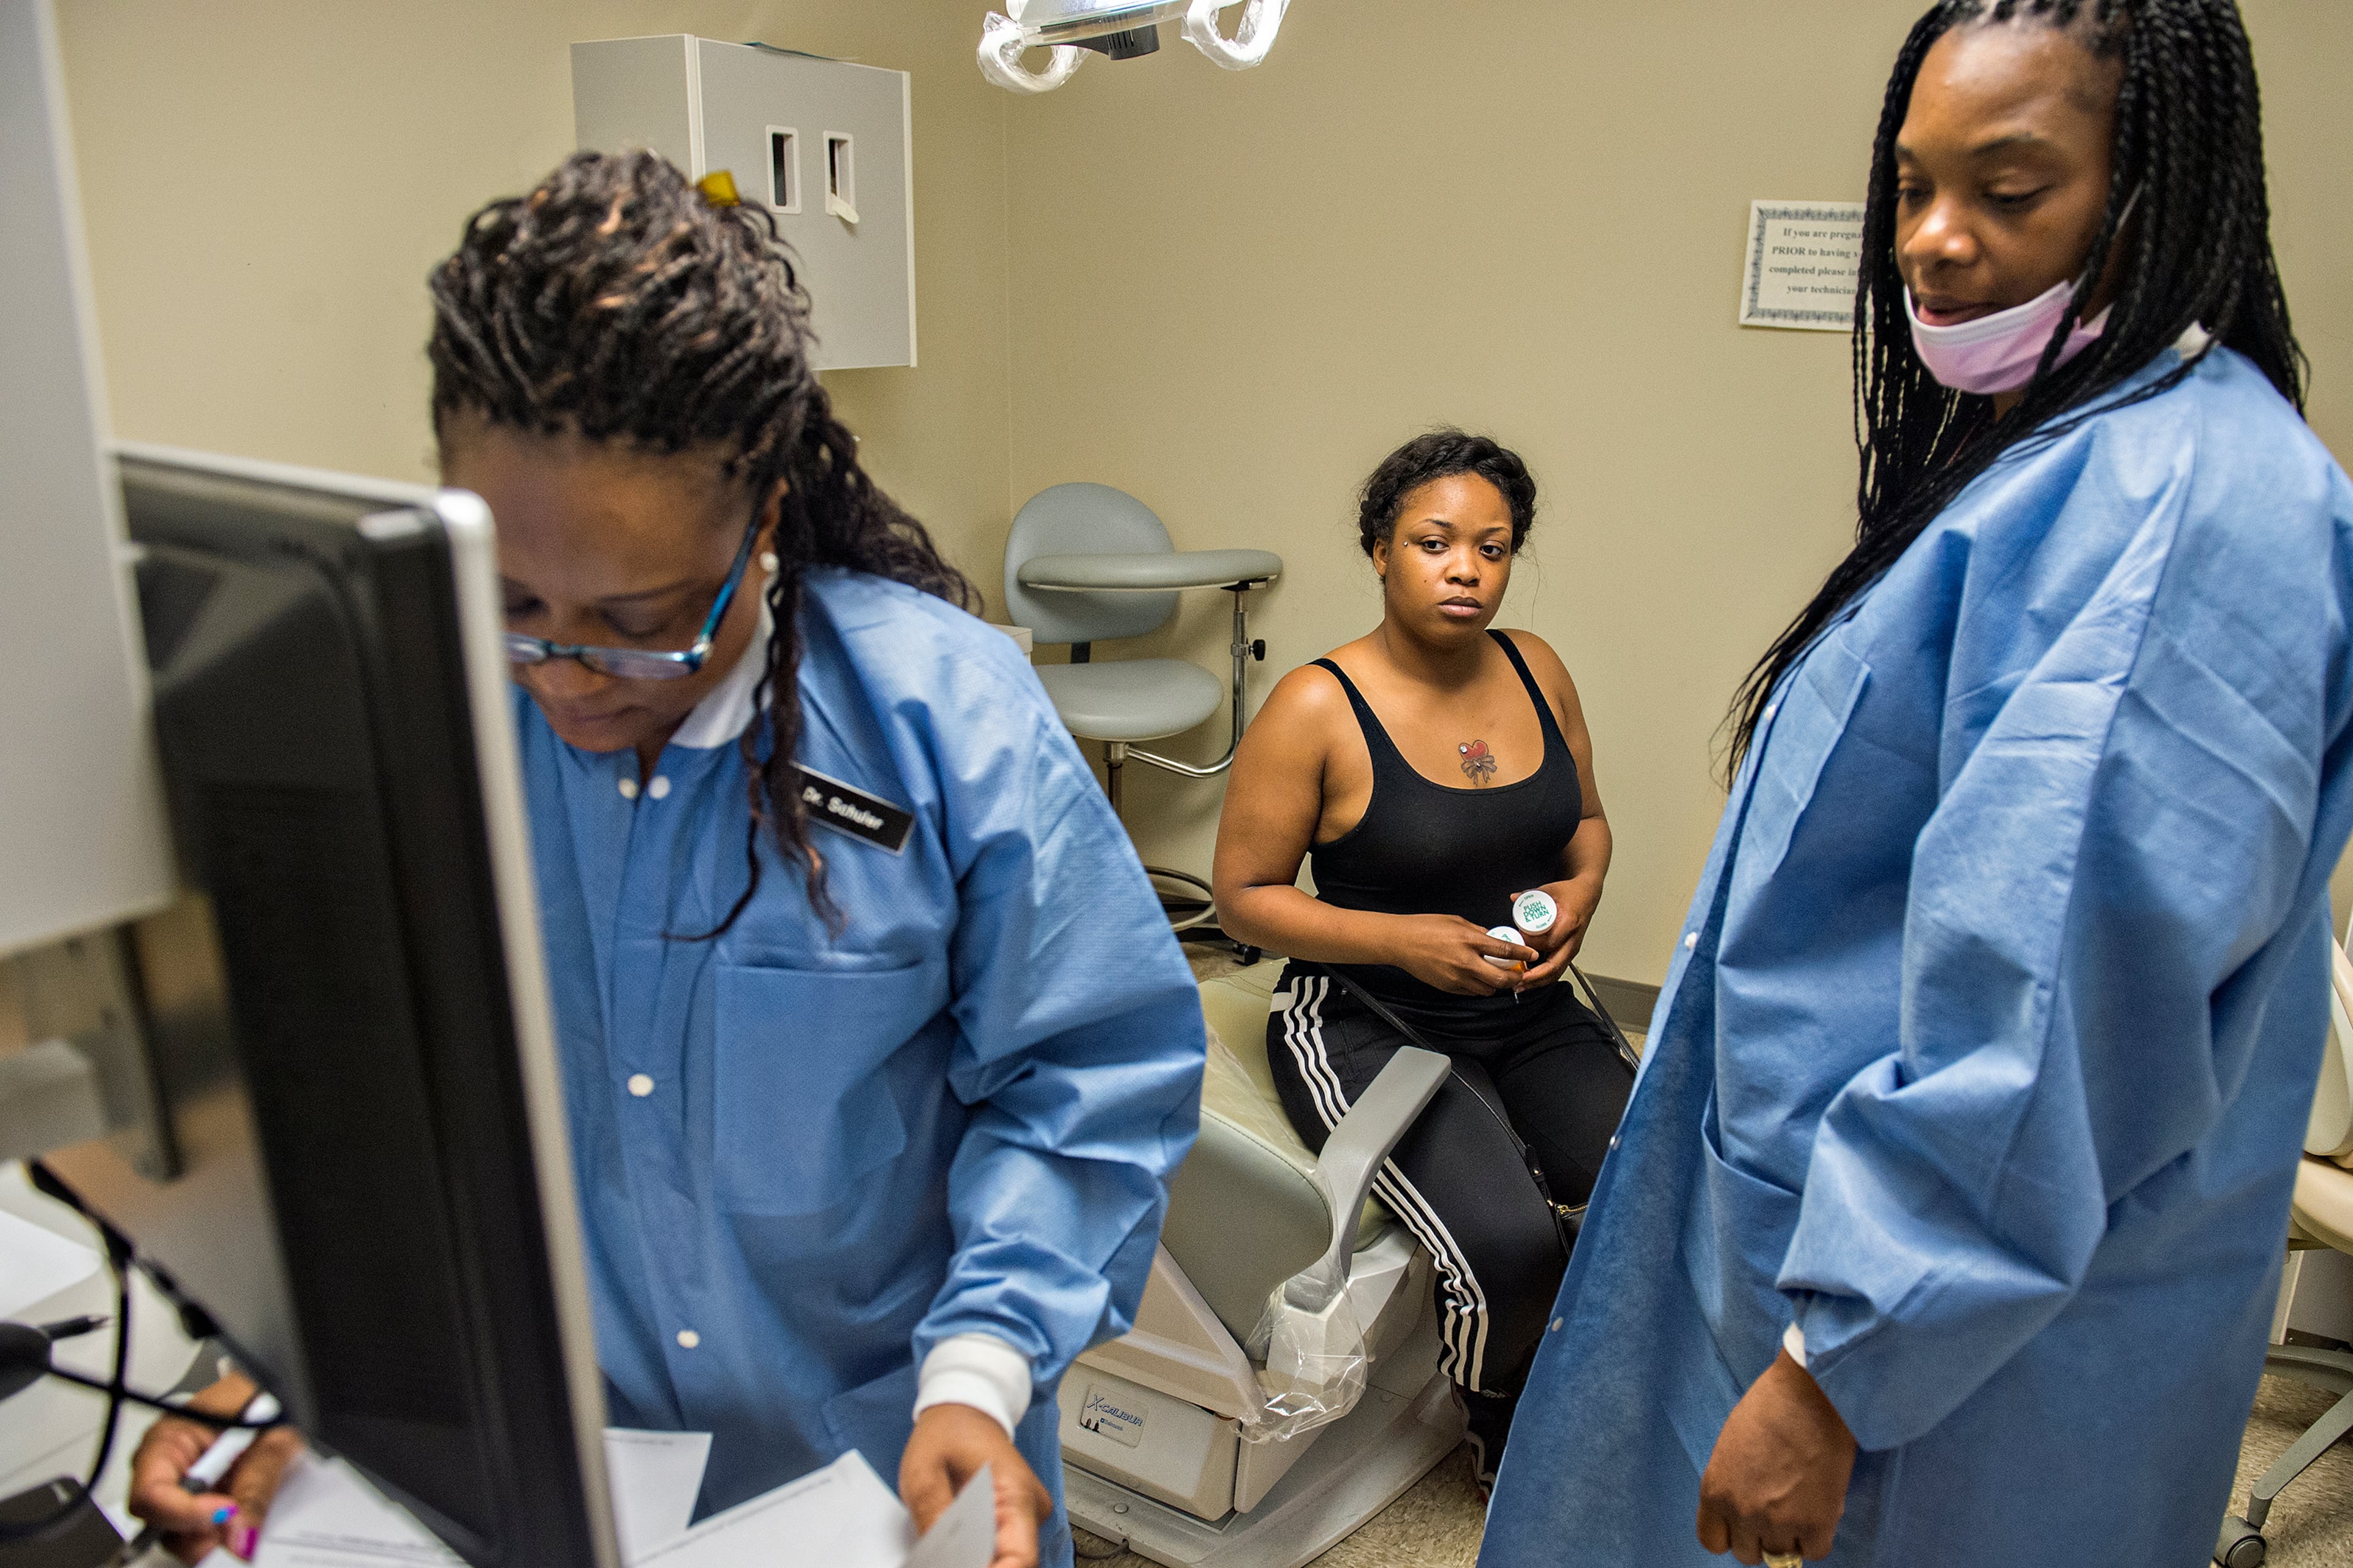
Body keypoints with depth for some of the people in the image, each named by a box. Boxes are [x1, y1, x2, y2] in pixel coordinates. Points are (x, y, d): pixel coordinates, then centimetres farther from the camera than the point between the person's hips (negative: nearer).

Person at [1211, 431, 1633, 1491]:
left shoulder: (1536, 670, 3)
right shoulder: (1317, 708, -14)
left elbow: (1586, 820, 18)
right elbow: (1242, 895, -10)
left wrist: (1580, 892, -4)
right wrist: (1402, 938, -21)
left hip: (1530, 1016, 6)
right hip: (1368, 1023, -5)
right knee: (1509, 1247, -25)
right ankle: (1503, 1424, 12)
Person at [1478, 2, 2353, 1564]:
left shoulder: (2173, 507, -24)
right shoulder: (2058, 458, 8)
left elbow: (2059, 1011, -29)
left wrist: (1837, 1368, -22)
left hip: (1981, 1347, -9)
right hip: (1825, 1218, 9)